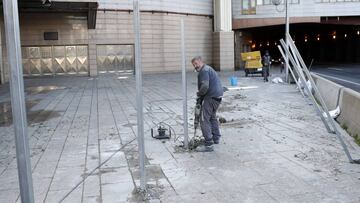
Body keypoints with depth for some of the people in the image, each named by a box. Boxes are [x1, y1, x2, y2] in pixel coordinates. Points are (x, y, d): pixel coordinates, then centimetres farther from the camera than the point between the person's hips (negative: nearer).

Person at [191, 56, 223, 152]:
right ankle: (216, 138, 38)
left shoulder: (204, 70, -12)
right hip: (218, 95, 11)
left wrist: (199, 94, -7)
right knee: (212, 116, 26)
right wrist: (201, 95, 12)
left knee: (204, 120, -9)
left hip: (211, 97, -11)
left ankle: (208, 145, -10)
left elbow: (205, 86, -25)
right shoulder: (208, 68, 22)